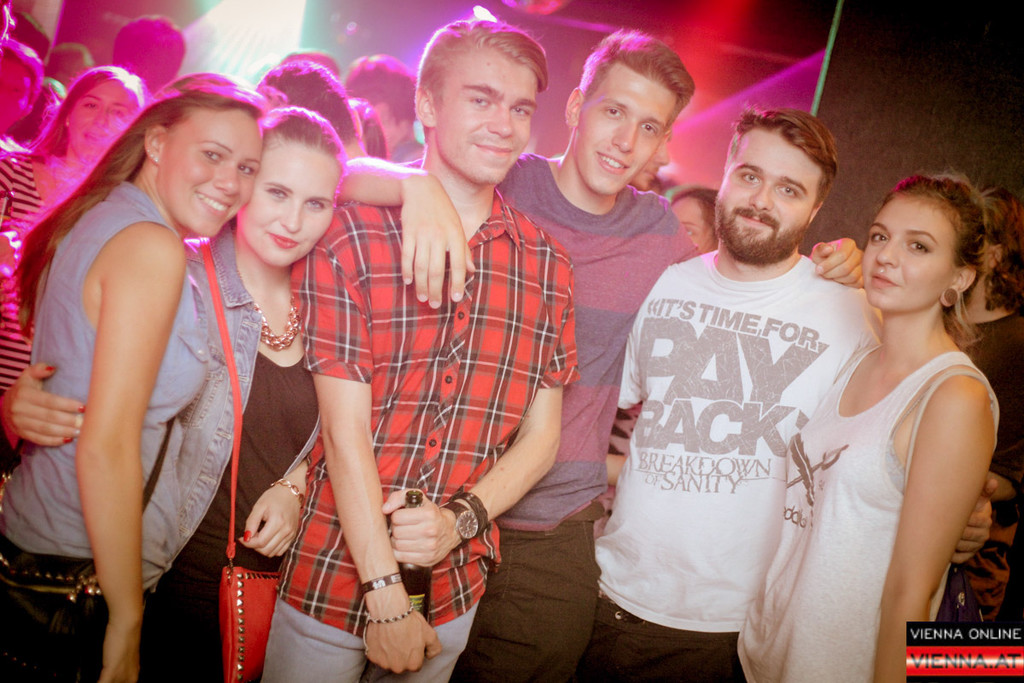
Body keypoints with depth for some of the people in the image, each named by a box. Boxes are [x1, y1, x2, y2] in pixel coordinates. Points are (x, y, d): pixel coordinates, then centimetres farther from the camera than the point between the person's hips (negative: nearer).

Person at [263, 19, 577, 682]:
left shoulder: (547, 264, 0)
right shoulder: (349, 236, -11)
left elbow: (541, 434, 3)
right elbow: (346, 429, -14)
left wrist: (462, 518, -13)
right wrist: (384, 594, -14)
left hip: (454, 589, 3)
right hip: (331, 579, -3)